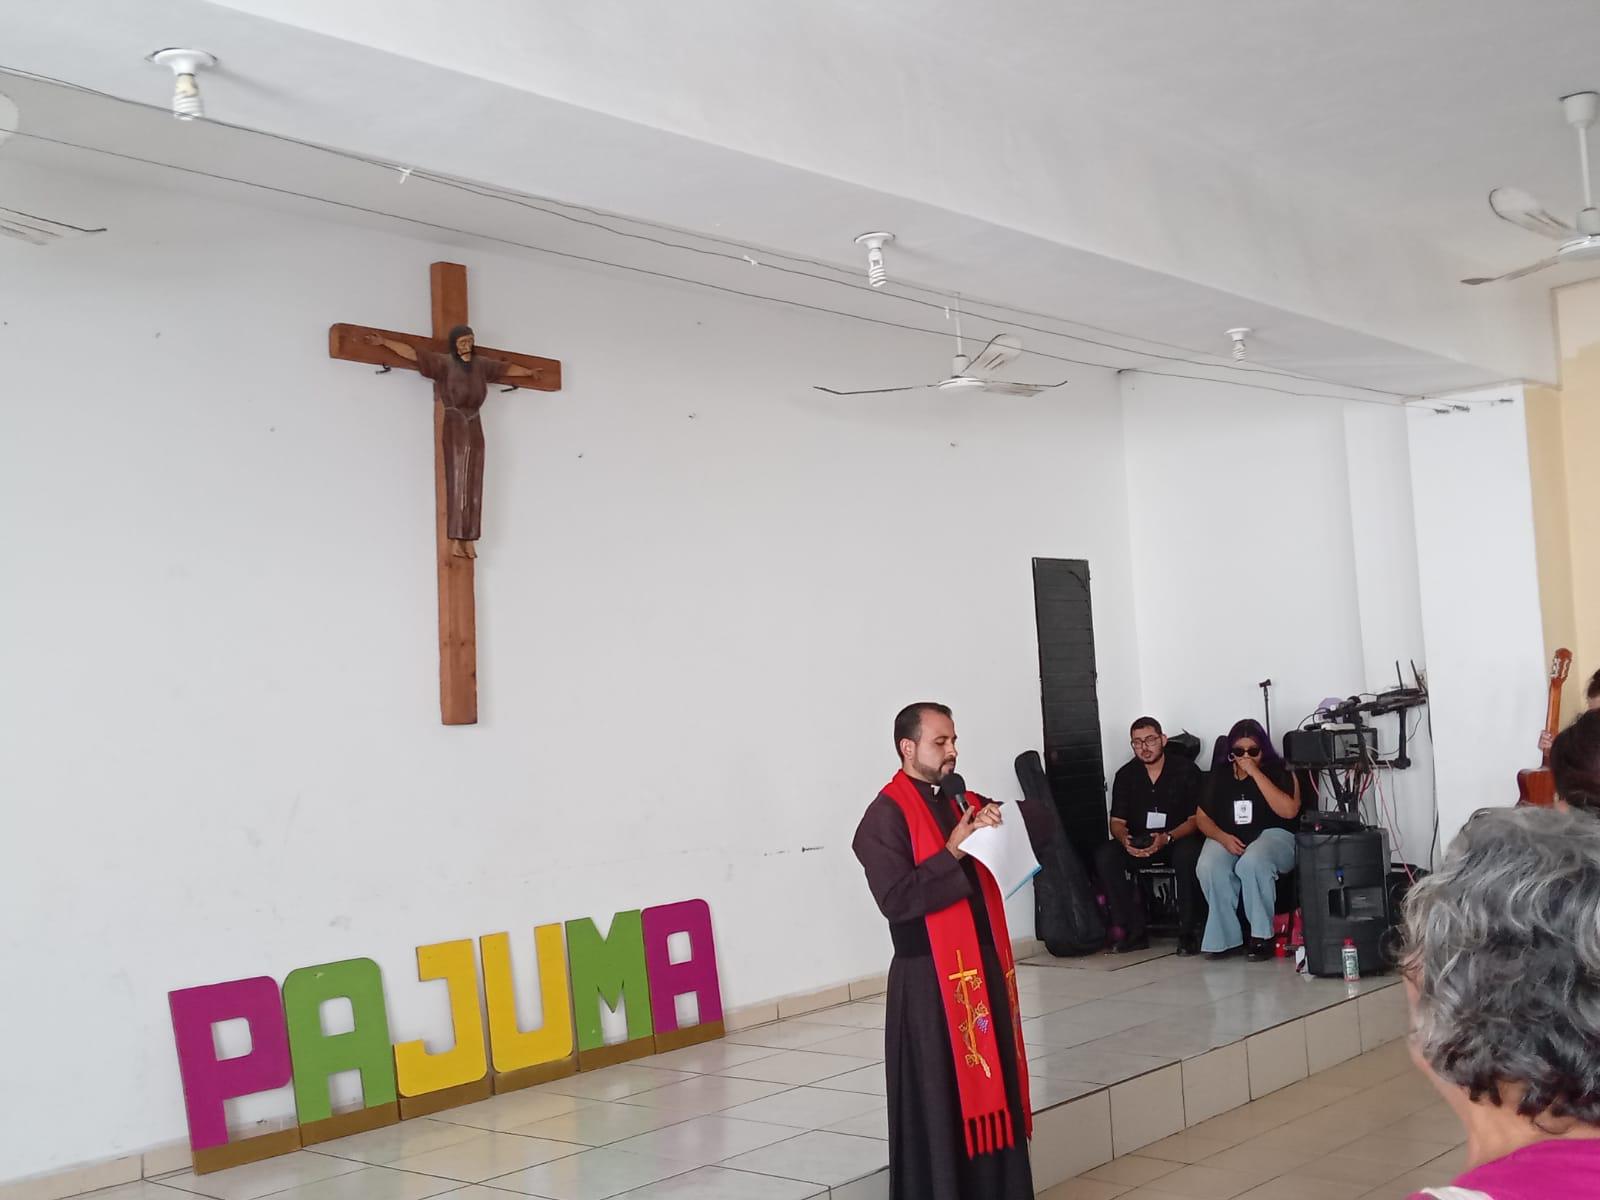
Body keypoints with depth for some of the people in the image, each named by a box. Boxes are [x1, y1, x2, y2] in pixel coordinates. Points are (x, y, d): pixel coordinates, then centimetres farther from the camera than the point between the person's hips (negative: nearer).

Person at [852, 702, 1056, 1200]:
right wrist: (952, 853, -21)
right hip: (929, 977, -7)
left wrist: (1002, 817, -7)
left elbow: (1045, 827, 12)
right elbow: (895, 899, -21)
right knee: (939, 1104, 0)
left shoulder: (964, 802, 12)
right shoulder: (886, 816, -11)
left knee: (990, 1085, 13)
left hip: (985, 964, 7)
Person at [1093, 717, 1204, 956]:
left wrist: (1167, 838, -27)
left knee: (1187, 853, -38)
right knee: (1105, 856, -24)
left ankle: (1188, 932, -23)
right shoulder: (1125, 775, 5)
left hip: (1178, 840, -3)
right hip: (1138, 844, 4)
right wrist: (1125, 839, -21)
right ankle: (1134, 931, -18)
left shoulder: (1185, 770, -5)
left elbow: (1196, 819, -9)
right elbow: (1117, 822, 4)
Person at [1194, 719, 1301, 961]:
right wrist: (1223, 837, -10)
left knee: (1252, 863, -39)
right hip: (1227, 838, 3)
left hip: (1271, 834, -3)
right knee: (1208, 868, -32)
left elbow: (1289, 811, -14)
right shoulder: (1220, 775, 13)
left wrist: (1256, 774, -15)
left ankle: (1261, 936, -25)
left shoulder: (1280, 771, 3)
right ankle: (1227, 938, -21)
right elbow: (1202, 817, 12)